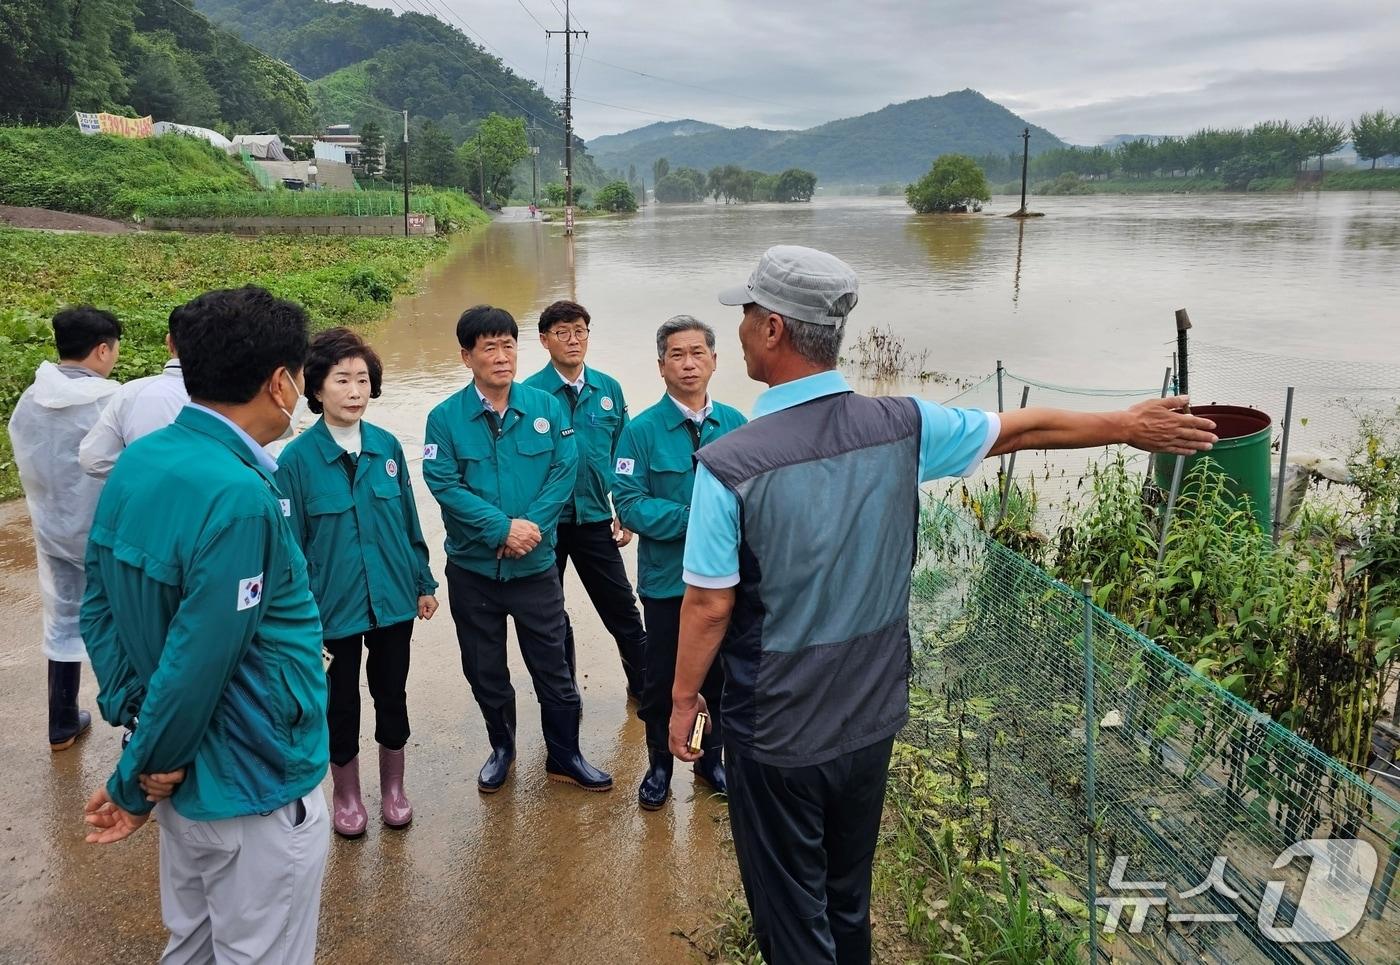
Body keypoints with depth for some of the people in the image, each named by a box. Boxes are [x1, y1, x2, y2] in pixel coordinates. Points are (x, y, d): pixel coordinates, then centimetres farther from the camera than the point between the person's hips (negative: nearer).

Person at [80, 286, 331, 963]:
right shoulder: (239, 498, -27)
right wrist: (134, 782, -9)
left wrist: (135, 721, 1)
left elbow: (98, 607, 4)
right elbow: (197, 664, -24)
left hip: (186, 778, 8)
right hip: (254, 792, -8)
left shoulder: (135, 463, -1)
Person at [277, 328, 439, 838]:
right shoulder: (296, 459, -13)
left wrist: (424, 582, 9)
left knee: (392, 694, 17)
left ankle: (393, 788, 38)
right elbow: (290, 544, -9)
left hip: (394, 599, 3)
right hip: (335, 604, -3)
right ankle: (346, 795, 37)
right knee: (341, 702, 14)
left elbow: (409, 521, 5)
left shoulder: (387, 447, -4)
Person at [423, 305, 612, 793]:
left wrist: (532, 525, -19)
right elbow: (443, 483, -14)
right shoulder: (445, 417, -6)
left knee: (553, 668, 9)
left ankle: (564, 756, 27)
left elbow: (565, 470, -7)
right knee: (485, 671, 16)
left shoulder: (546, 407, -3)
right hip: (472, 568, 0)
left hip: (535, 565, 0)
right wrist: (502, 528, -22)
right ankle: (501, 748, 39)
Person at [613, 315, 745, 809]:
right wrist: (694, 518, -24)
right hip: (667, 580, -2)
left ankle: (711, 758, 40)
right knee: (662, 680, 13)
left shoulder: (735, 425, -2)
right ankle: (659, 765, 35)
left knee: (721, 675, 18)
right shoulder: (641, 430, -11)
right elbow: (629, 504, -15)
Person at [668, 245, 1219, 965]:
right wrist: (1129, 426, 21)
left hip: (775, 736, -5)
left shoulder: (729, 464, -23)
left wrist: (684, 697, 2)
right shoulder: (902, 427, -10)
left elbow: (710, 607, -16)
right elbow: (1025, 428, 5)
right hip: (872, 718, 5)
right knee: (848, 900, 26)